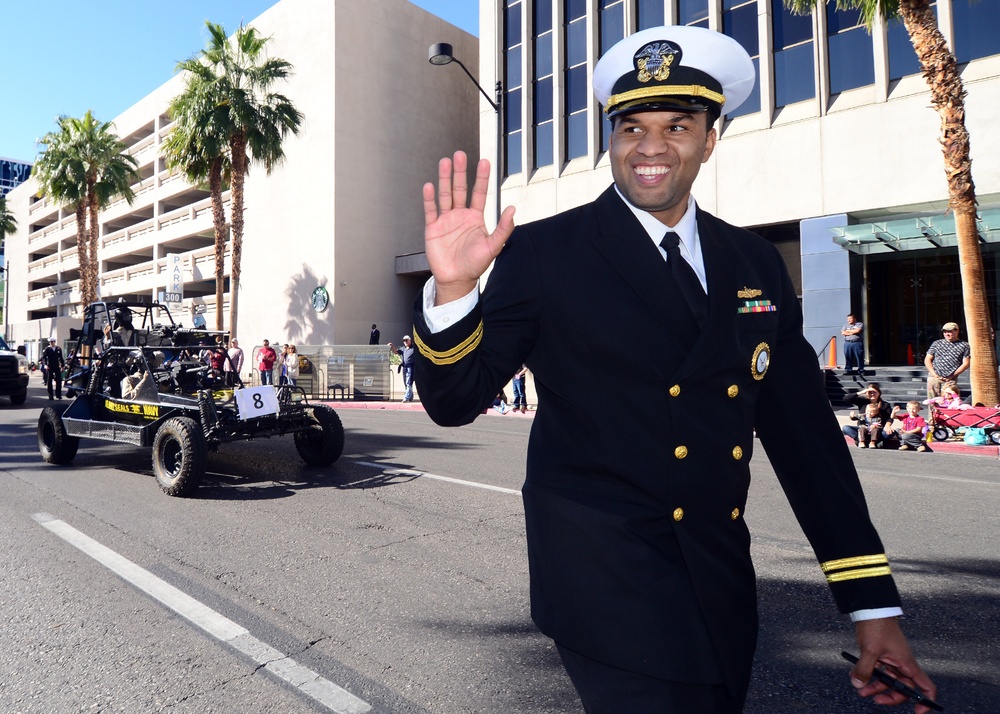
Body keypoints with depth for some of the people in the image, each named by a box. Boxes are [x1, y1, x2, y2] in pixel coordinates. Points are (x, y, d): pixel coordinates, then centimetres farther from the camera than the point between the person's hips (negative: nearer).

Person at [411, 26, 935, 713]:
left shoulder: (756, 263, 3)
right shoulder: (542, 254, -9)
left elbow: (804, 431, 5)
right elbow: (455, 401, -10)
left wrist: (873, 603, 6)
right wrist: (452, 289, -30)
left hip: (723, 580, 5)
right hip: (603, 573, -5)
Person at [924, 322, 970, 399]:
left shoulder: (964, 345, 8)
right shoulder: (936, 343, 13)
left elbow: (966, 363, 3)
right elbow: (927, 360, 11)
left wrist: (952, 376, -6)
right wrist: (934, 374, -2)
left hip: (951, 379, -1)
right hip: (934, 378, 1)